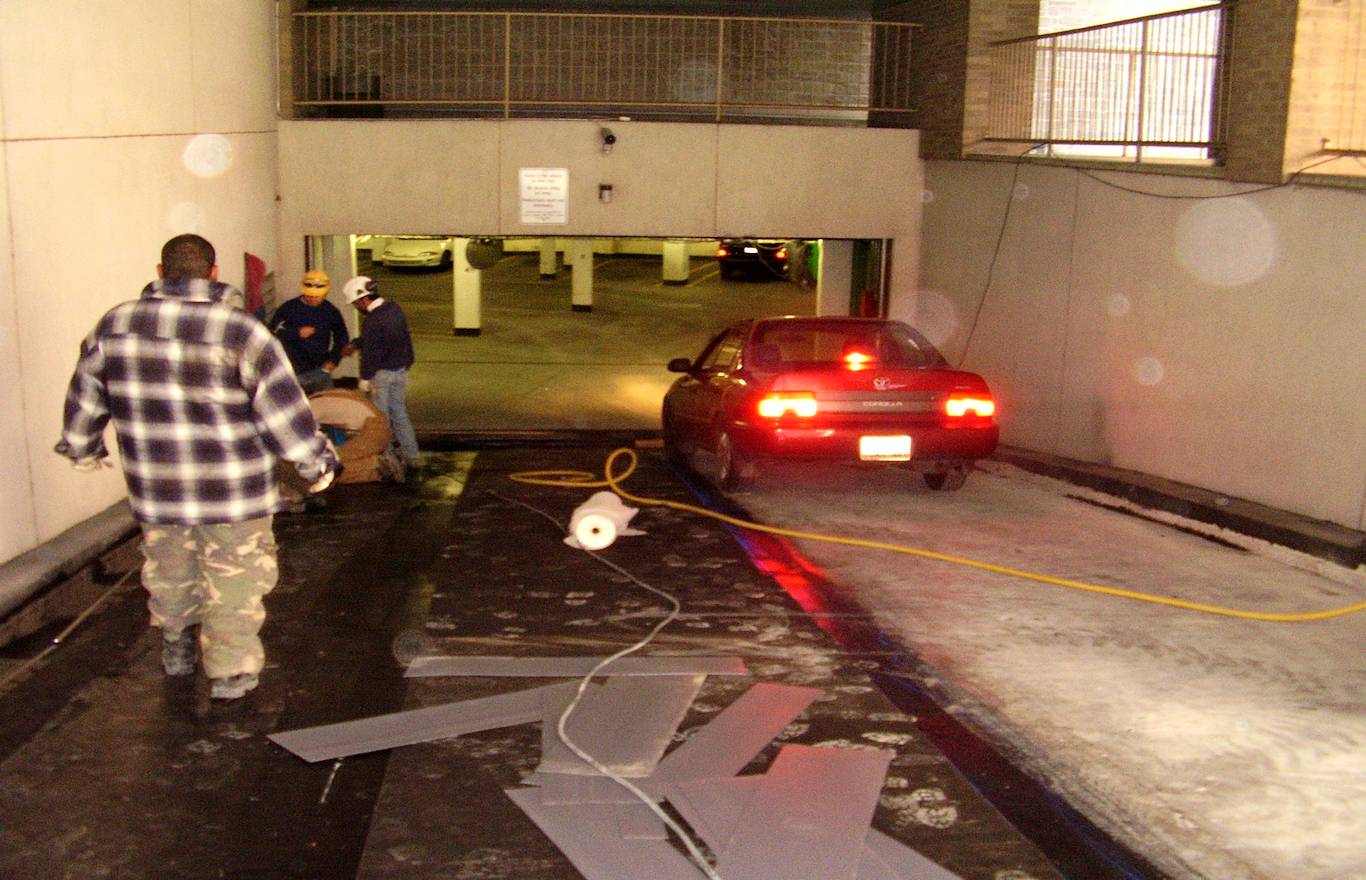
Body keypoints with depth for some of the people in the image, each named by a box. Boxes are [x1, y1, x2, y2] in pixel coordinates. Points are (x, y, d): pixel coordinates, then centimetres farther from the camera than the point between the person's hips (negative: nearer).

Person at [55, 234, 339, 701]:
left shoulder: (115, 325, -2)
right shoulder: (241, 332, -17)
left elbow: (85, 395, 11)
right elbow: (284, 408, -15)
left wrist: (82, 447, 28)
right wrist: (317, 462, -3)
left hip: (154, 485, 5)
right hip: (233, 487, -4)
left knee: (169, 568, 26)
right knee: (234, 576, 11)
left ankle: (177, 648, 44)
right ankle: (231, 670, 17)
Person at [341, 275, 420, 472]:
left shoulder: (373, 321, -24)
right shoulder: (394, 309, 3)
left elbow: (370, 354, -20)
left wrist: (365, 380, -13)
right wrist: (355, 343, 16)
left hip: (382, 374, -8)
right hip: (401, 370, 8)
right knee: (400, 414, 17)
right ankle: (411, 456, 20)